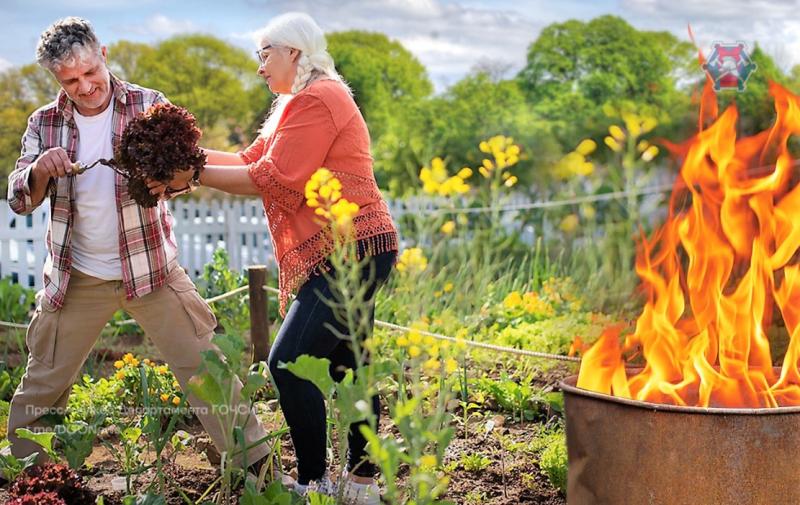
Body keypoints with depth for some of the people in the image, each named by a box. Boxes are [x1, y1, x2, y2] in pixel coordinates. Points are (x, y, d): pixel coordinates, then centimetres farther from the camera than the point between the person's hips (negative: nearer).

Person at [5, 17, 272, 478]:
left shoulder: (149, 106, -5)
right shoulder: (45, 123, 0)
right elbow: (19, 199, -4)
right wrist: (40, 169, -26)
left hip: (151, 267, -2)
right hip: (76, 278, 2)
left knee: (206, 367, -2)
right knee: (42, 385, 9)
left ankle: (254, 462, 7)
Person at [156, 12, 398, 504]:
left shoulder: (316, 99, -13)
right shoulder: (296, 104, 21)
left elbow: (275, 180, -17)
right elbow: (252, 160, 13)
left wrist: (195, 176, -13)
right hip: (352, 252, 11)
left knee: (289, 362, -12)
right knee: (348, 366, 14)